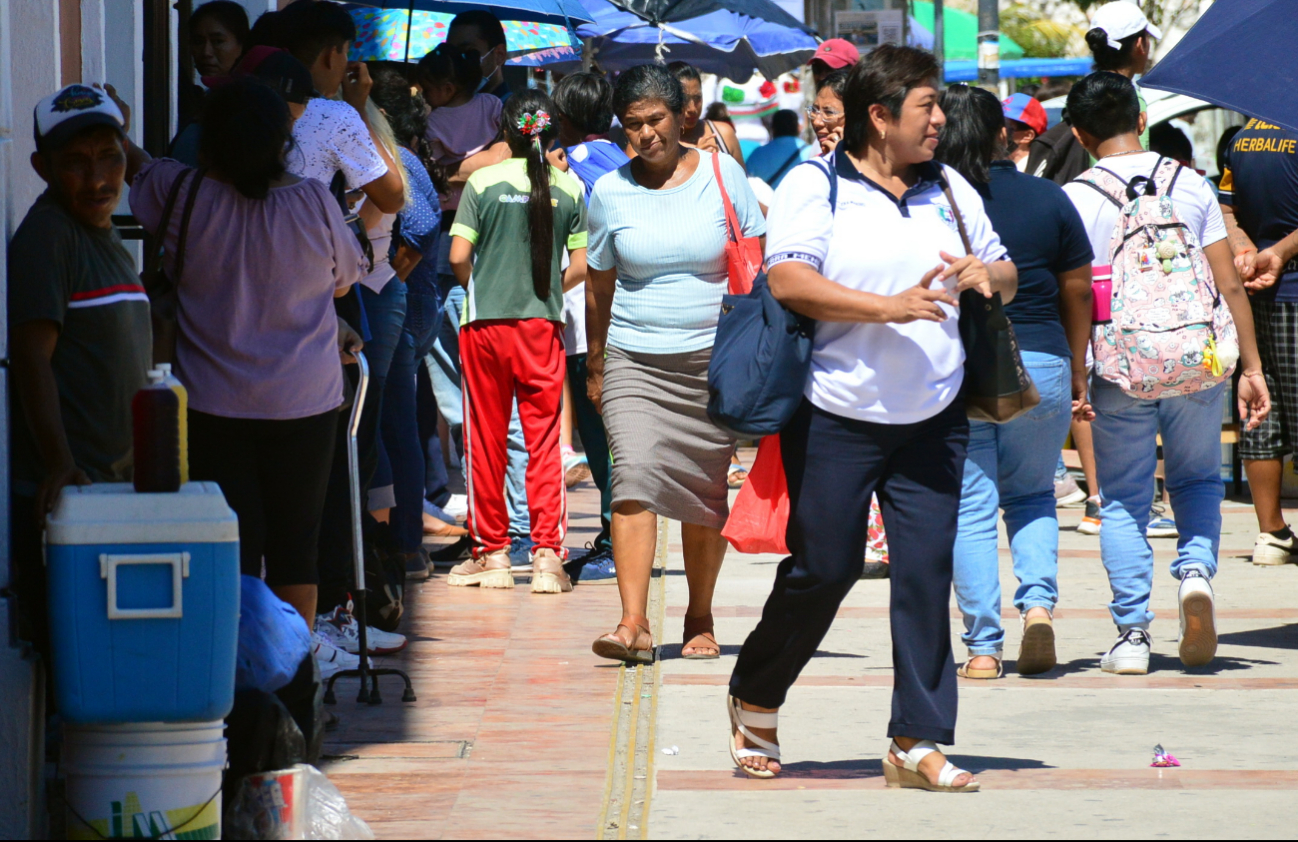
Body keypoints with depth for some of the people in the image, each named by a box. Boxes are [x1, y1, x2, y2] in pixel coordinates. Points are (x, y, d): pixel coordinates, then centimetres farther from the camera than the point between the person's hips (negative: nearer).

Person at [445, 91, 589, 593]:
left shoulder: (483, 183, -5)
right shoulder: (569, 189, 0)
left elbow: (459, 256, -8)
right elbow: (580, 266, 1)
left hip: (485, 323, -1)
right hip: (542, 325, 1)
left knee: (487, 439, 8)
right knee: (544, 438, 5)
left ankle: (491, 554, 13)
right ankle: (547, 555, -2)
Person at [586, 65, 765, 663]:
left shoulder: (722, 175, 1)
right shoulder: (610, 192, 3)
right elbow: (599, 287, 13)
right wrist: (594, 367, 16)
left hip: (713, 359, 0)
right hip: (634, 360, 0)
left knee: (706, 490, 5)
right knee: (634, 476, -17)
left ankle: (700, 619, 22)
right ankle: (634, 625, -22)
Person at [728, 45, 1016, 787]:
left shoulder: (950, 190, 11)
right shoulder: (814, 186, -5)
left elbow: (1007, 273, 19)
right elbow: (788, 280, -18)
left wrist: (988, 273, -6)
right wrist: (891, 307, -24)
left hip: (932, 419, 4)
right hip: (836, 416, -4)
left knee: (927, 570, -2)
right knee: (822, 569, 1)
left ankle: (917, 741, 2)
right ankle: (755, 699, 25)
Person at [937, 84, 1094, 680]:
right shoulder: (1047, 200, 2)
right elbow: (1078, 293, 7)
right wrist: (1077, 372, 17)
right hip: (1039, 364, 2)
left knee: (970, 507, 4)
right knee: (1032, 493, 20)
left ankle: (983, 647, 1)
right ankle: (1039, 600, -3)